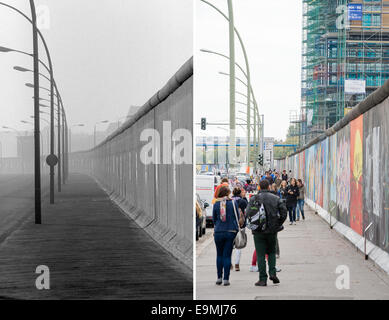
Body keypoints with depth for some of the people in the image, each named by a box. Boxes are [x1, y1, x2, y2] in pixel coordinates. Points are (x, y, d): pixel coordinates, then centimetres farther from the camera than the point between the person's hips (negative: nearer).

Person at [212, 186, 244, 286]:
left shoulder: (216, 204, -1)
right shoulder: (233, 203, -3)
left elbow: (214, 219, 9)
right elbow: (237, 217, 5)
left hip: (218, 232, 1)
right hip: (231, 232, -1)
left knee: (219, 255, 14)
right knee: (227, 255, 2)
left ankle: (219, 277, 14)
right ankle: (226, 279, 0)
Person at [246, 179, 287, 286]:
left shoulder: (254, 199, -4)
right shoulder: (276, 199, 1)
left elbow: (248, 214, -10)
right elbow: (284, 212, -3)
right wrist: (278, 224, 8)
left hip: (258, 231, -2)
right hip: (272, 230, 2)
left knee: (260, 255, 3)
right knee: (271, 252, 20)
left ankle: (263, 279, 2)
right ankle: (272, 273, 3)